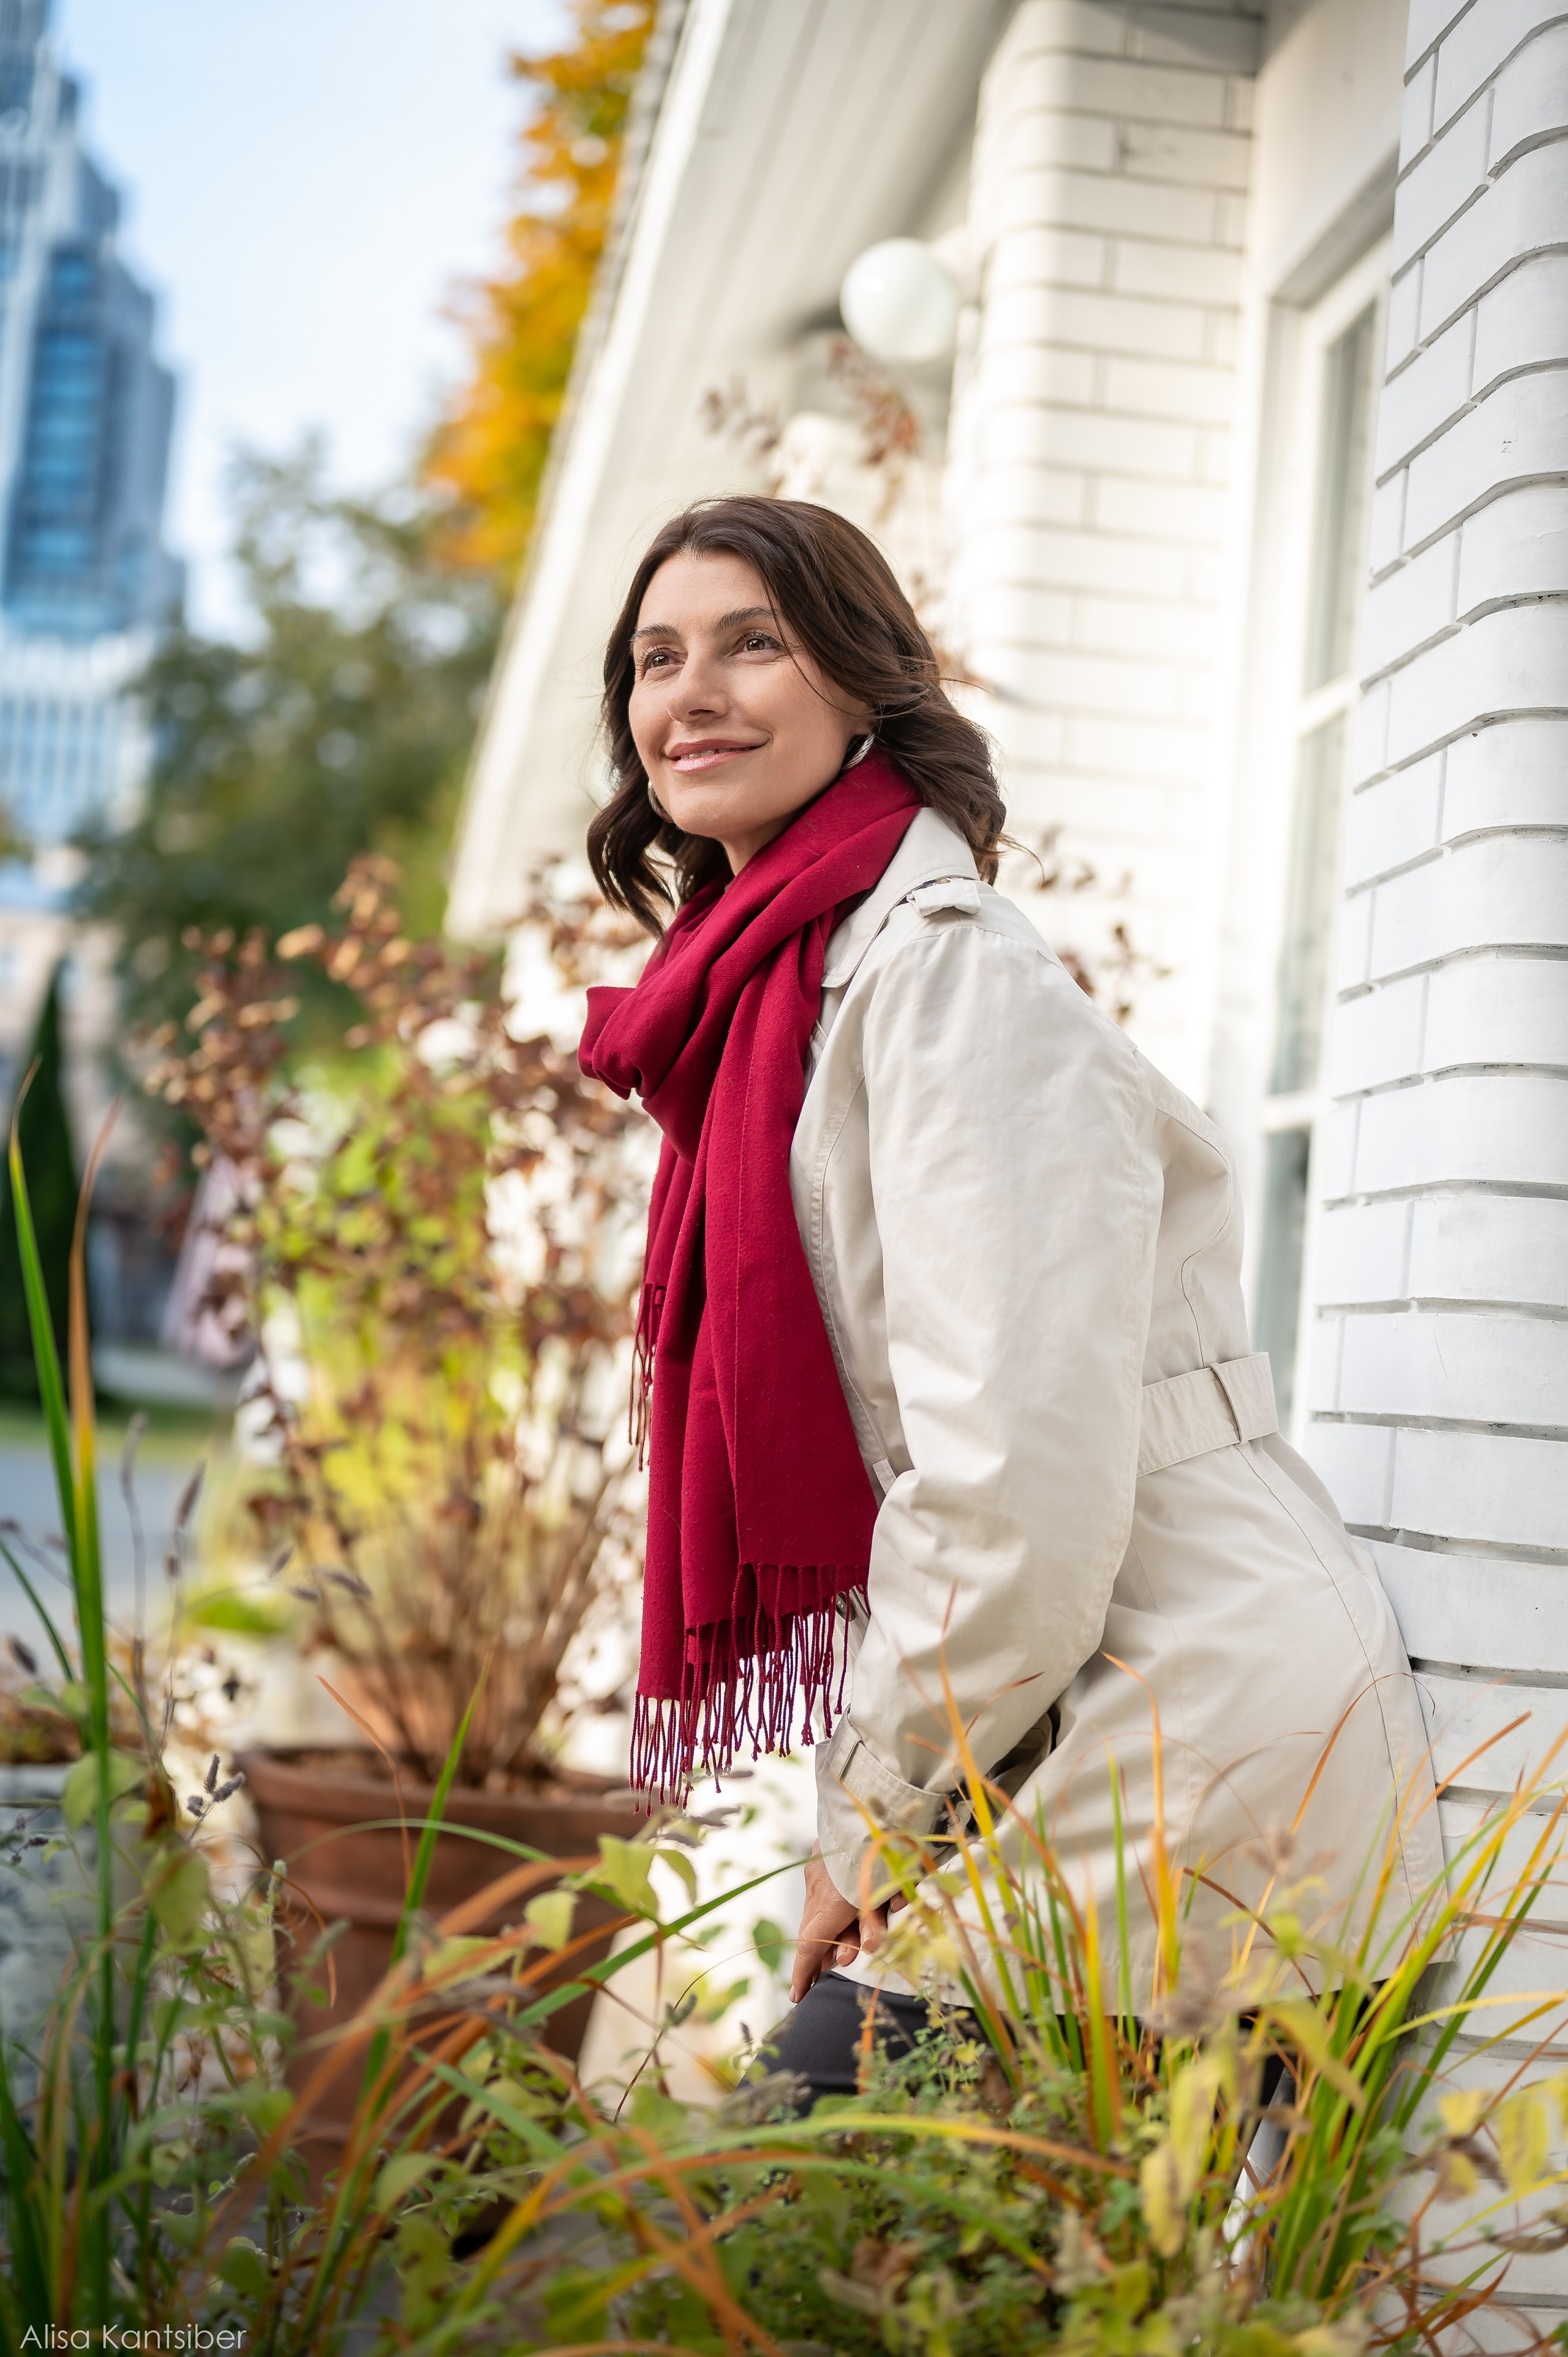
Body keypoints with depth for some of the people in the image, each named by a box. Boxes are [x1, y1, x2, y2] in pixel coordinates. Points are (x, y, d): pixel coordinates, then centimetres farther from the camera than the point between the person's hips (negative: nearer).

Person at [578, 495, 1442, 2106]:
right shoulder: (771, 989, 15)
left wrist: (879, 1819, -10)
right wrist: (876, 1809, 11)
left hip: (1187, 1776, -8)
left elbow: (1020, 1463, -21)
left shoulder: (944, 963, -13)